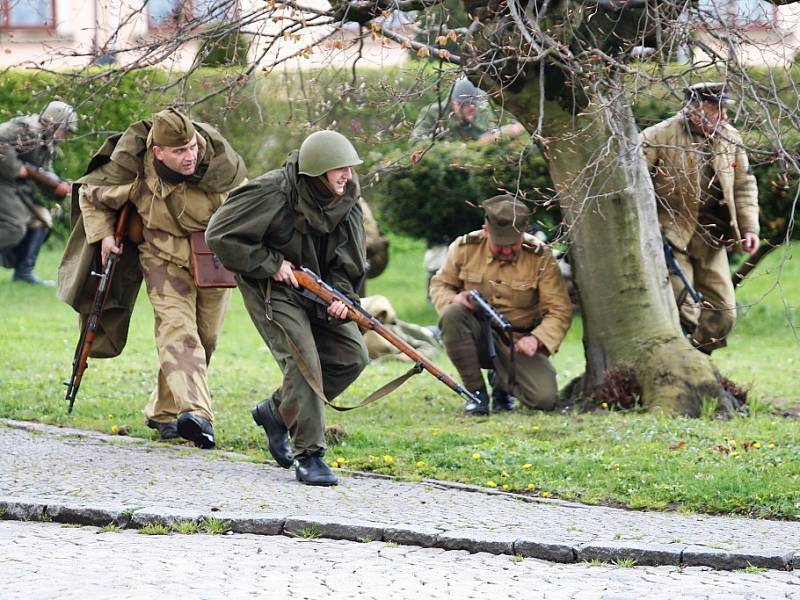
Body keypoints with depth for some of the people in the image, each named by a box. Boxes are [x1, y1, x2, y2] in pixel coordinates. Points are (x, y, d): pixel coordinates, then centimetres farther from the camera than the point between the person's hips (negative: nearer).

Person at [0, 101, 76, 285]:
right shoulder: (27, 129, -17)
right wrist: (18, 168, -24)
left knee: (40, 220, 10)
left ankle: (24, 272, 11)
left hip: (18, 186, 10)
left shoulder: (47, 145, 15)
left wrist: (60, 187, -6)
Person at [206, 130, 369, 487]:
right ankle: (308, 456, -15)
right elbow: (220, 235, -23)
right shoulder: (272, 194, -24)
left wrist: (341, 294, -15)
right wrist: (271, 264, -21)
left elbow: (347, 259, 5)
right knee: (303, 360, -21)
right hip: (270, 289, -7)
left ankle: (277, 412, 18)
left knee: (351, 357, 1)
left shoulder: (346, 201, -4)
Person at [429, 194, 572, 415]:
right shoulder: (465, 248, -8)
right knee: (452, 314, -33)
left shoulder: (540, 257, -11)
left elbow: (560, 311, -12)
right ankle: (476, 391, -16)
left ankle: (503, 384, 14)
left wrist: (537, 338, -32)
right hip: (477, 337, 1)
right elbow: (439, 285, 6)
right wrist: (454, 298, -19)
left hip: (518, 343, -1)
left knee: (545, 399, -24)